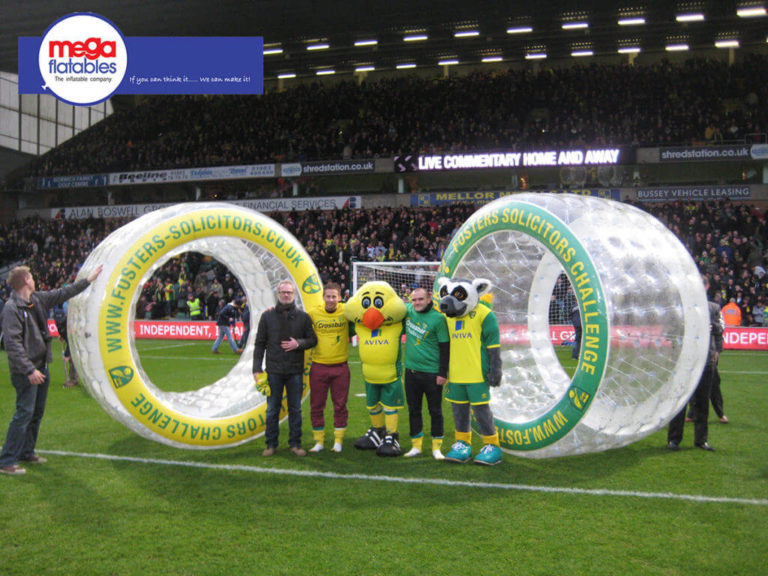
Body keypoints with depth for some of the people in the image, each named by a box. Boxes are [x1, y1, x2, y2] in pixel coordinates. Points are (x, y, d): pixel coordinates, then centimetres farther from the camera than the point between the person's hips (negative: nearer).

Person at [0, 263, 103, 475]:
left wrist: (89, 279, 24)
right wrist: (29, 370, -24)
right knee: (24, 413, -8)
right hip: (26, 371, -9)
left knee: (37, 413, 16)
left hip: (41, 367, 9)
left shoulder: (38, 299, 8)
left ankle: (26, 452, 29)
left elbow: (64, 293, 21)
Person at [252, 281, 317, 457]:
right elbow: (259, 343, 4)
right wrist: (257, 368, -2)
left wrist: (298, 344, -12)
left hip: (295, 371, 0)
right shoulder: (267, 316, 4)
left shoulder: (303, 317, 5)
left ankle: (295, 443, 16)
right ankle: (271, 444, 15)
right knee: (272, 409, 5)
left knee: (295, 409, 7)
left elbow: (313, 340, 8)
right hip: (274, 370, 0)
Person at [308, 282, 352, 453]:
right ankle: (319, 441, 20)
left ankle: (338, 440, 20)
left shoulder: (346, 311, -4)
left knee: (340, 405, 7)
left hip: (340, 367, 0)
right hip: (319, 366, 1)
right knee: (316, 405, 7)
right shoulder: (313, 313, -2)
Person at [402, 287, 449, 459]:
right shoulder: (408, 310, 3)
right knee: (413, 410, 11)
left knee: (435, 411, 4)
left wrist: (443, 373, -13)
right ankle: (416, 445, 22)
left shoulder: (438, 318, -11)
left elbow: (445, 347, -11)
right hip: (411, 370, 5)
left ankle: (436, 447, 14)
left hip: (431, 373, -5)